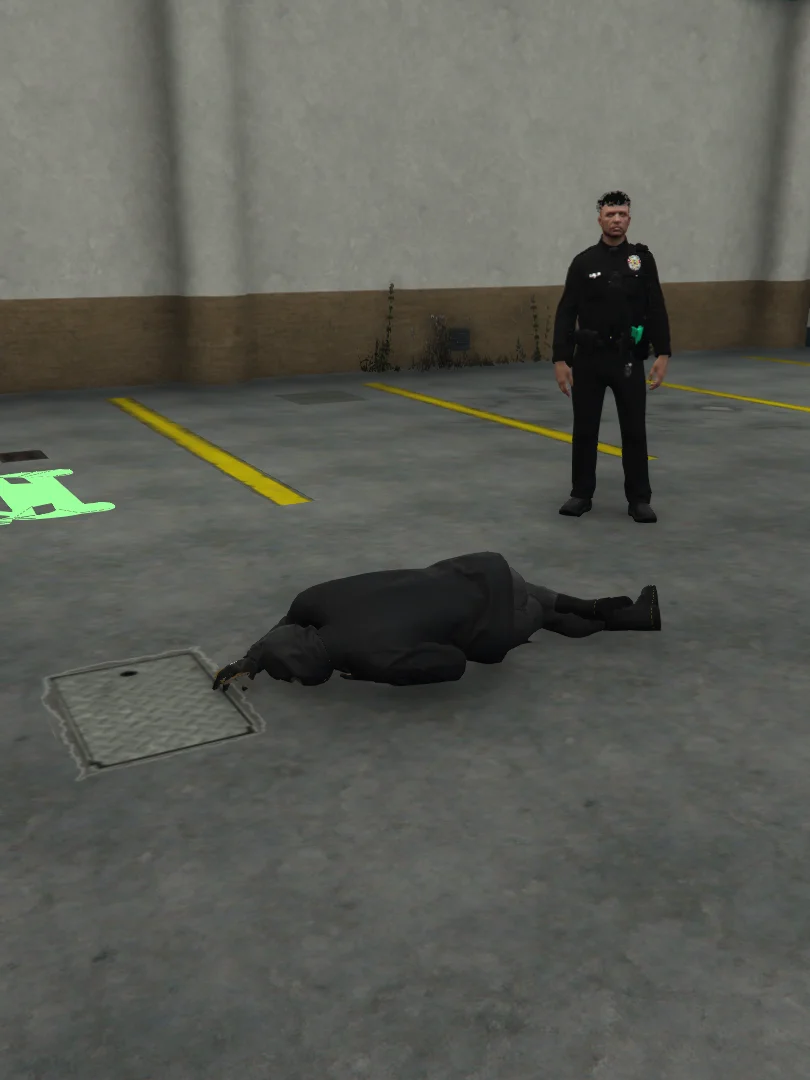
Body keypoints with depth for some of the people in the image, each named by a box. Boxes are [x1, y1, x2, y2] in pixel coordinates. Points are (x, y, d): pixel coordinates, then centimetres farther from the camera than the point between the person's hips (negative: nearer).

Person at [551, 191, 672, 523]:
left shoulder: (642, 259, 4)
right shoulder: (583, 262, 1)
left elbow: (656, 310, 1)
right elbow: (566, 314, -1)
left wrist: (662, 354, -8)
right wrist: (560, 360, -8)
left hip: (628, 359, 0)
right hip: (588, 358, 0)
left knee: (634, 431, 2)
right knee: (584, 430, 6)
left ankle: (639, 499, 12)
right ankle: (582, 494, 20)